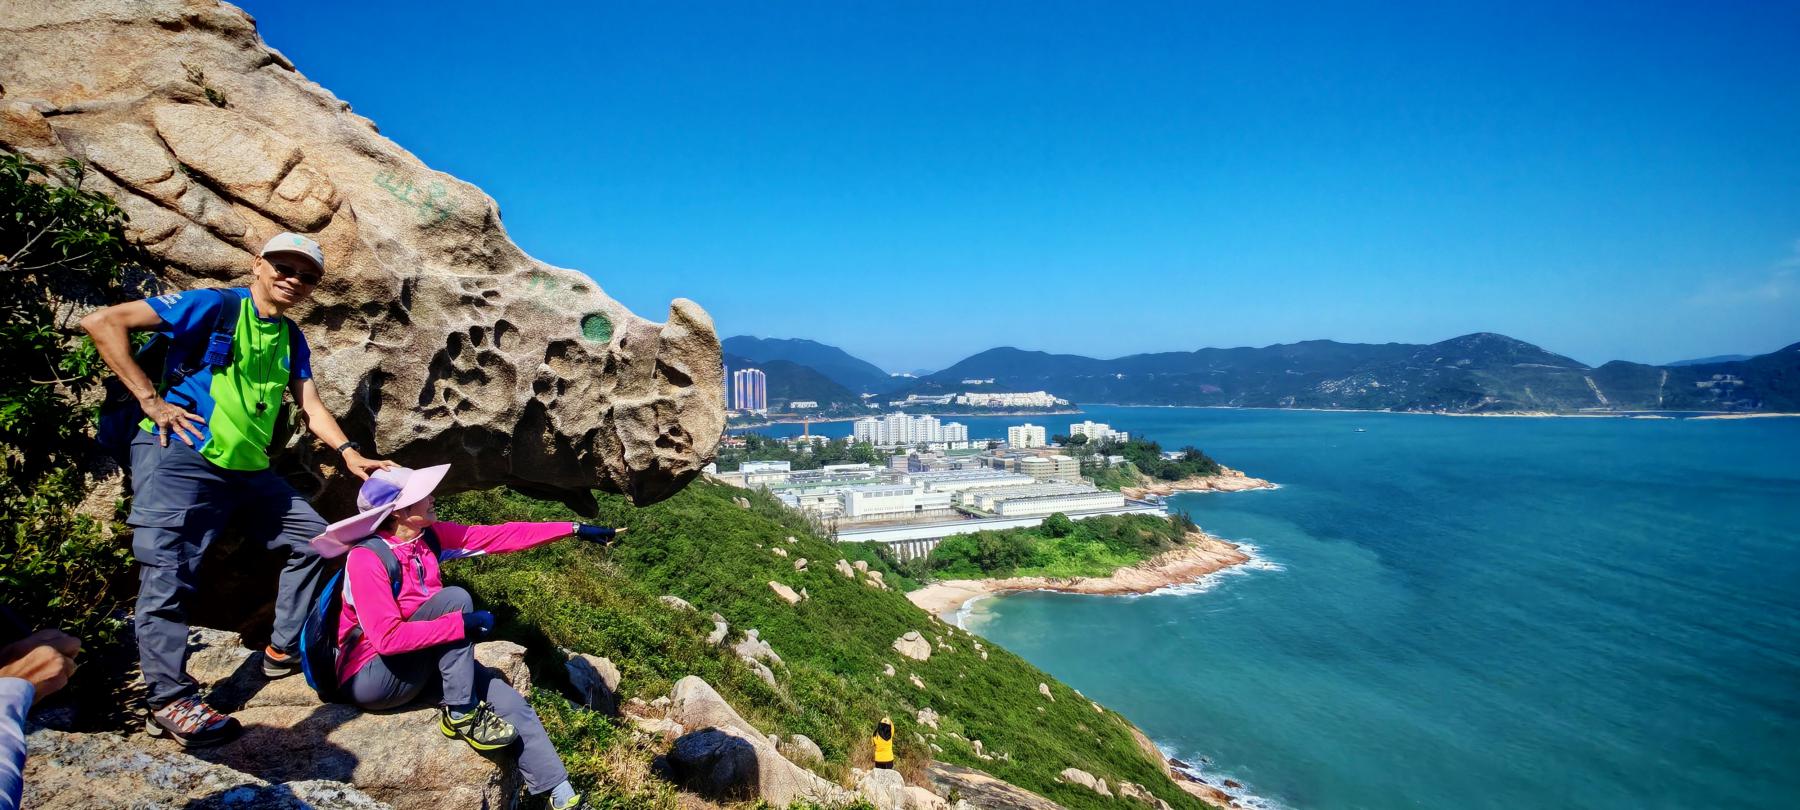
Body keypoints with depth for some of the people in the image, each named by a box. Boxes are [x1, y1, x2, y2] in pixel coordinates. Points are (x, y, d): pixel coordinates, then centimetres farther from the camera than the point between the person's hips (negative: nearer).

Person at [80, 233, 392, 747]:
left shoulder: (292, 339, 14)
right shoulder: (215, 306, -7)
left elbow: (310, 406, 11)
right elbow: (103, 323, -10)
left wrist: (349, 453, -5)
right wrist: (150, 399, -13)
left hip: (248, 468, 8)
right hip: (180, 457, -8)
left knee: (312, 536, 9)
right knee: (168, 574, -9)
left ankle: (284, 650, 17)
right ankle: (169, 700, -2)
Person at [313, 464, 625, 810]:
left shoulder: (428, 536, -3)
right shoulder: (366, 558, -23)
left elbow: (499, 536, -5)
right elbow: (388, 637, -29)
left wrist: (574, 529, -9)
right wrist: (463, 623, -30)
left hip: (423, 665, 7)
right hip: (373, 677, -7)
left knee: (510, 704, -9)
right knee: (454, 598, -25)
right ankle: (461, 715, -16)